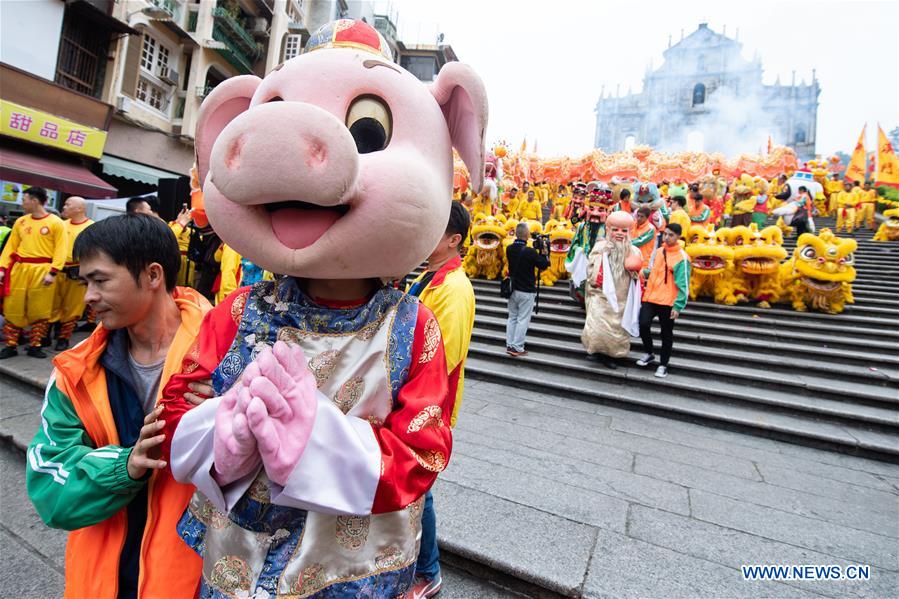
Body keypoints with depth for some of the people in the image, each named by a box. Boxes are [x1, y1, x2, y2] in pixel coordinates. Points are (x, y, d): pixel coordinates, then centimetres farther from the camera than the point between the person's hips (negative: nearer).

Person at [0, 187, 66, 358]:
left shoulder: (56, 222, -3)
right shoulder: (20, 221, 12)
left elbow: (60, 250, -8)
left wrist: (53, 272, -17)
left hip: (42, 270, -4)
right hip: (19, 269, 5)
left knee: (39, 311, 2)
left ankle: (34, 346, 13)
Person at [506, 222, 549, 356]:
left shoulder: (509, 249, -1)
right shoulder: (529, 251, -20)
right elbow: (544, 265, -10)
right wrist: (543, 251, 2)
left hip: (513, 289, 6)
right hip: (526, 291, -6)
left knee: (512, 318, 14)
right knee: (523, 320, 1)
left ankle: (509, 345, 17)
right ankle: (517, 348, 3)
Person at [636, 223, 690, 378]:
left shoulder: (682, 257, -11)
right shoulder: (659, 251, 10)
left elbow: (683, 285, -13)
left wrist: (678, 306, -18)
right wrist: (643, 272, 1)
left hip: (668, 302, -5)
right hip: (650, 297, 5)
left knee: (666, 334, 7)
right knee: (643, 325, -6)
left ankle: (663, 364, 21)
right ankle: (649, 353, 20)